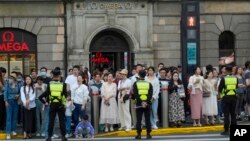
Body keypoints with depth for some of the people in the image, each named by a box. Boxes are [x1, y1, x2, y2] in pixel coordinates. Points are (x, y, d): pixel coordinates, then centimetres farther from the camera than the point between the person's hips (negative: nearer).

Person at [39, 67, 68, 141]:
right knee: (62, 121, 6)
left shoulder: (50, 85, -4)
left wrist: (45, 102, 5)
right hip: (61, 105, -1)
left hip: (52, 105, 1)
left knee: (51, 121, 6)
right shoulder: (63, 85, -7)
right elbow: (66, 95, -6)